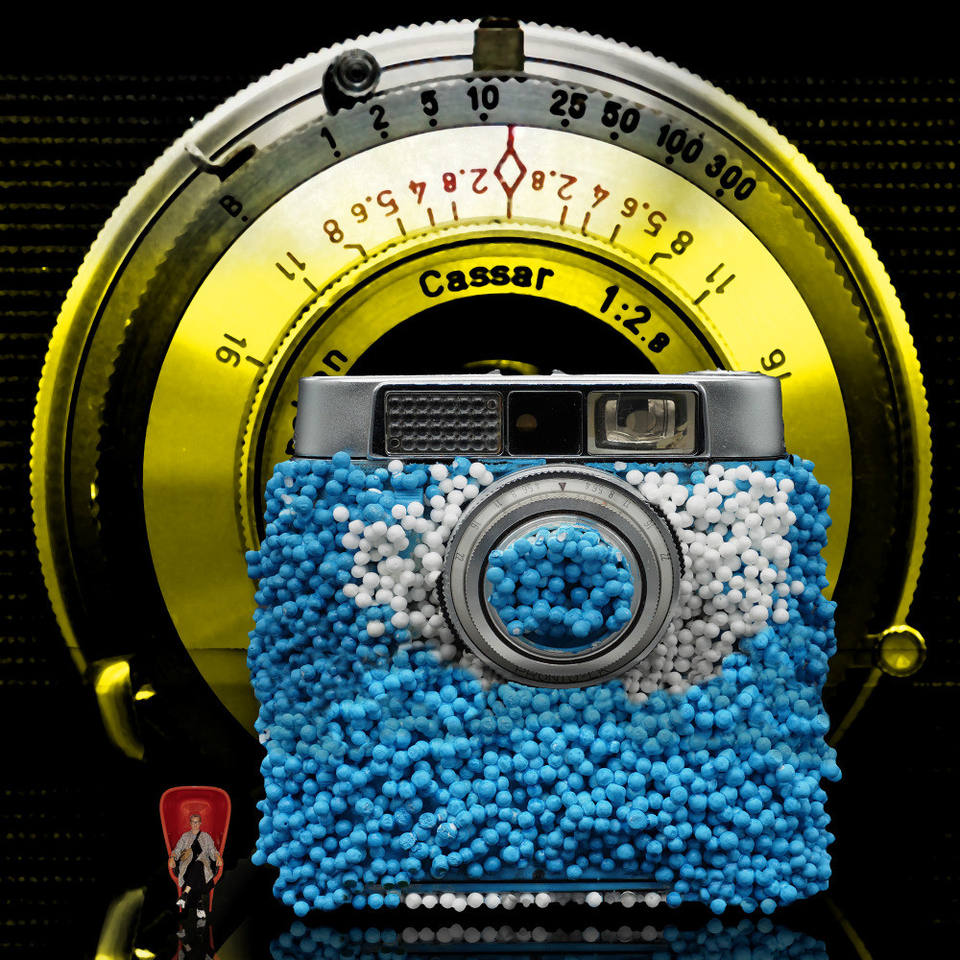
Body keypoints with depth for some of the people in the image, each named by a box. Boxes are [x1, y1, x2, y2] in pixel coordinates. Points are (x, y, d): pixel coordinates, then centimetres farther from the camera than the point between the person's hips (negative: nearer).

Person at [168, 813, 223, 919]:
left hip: (203, 862, 0)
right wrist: (172, 857, -7)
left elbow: (212, 850, 14)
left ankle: (185, 894, -51)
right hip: (188, 864, 0)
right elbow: (177, 850, 15)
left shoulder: (206, 836, 23)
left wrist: (218, 857, -8)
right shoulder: (185, 836, 24)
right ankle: (200, 905, -41)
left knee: (197, 866, -40)